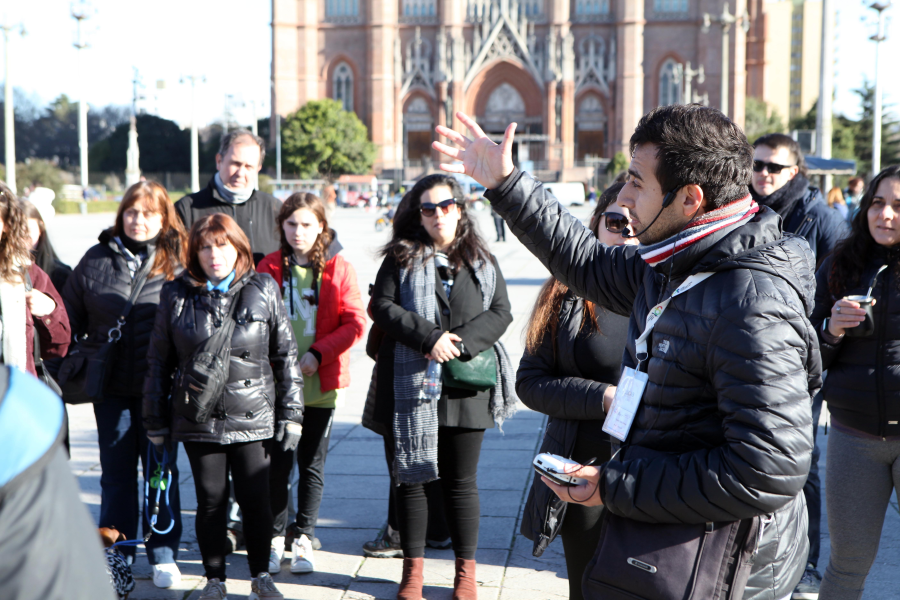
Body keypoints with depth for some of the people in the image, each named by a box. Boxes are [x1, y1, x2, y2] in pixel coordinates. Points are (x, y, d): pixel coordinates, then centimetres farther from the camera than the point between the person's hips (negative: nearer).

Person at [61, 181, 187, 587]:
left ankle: (163, 555, 18)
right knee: (116, 472, 10)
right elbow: (69, 317, 13)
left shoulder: (178, 263, -1)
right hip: (111, 387, 2)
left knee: (161, 469, 6)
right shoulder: (96, 260, 6)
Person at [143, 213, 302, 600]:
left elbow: (286, 354, 5)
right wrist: (155, 420, 7)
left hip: (253, 417, 0)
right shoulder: (177, 295, 3)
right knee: (211, 500, 8)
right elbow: (159, 361, 8)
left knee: (256, 498, 5)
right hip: (198, 419, 1)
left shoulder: (263, 290, 1)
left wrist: (291, 414, 2)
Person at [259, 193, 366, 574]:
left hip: (321, 384, 0)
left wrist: (319, 353, -14)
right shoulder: (269, 267, 3)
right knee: (277, 463, 3)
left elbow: (356, 322, -5)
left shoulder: (339, 269, -1)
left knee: (312, 464, 8)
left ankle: (303, 538, 20)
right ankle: (275, 538, 17)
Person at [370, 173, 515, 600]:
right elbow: (381, 306, -5)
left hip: (465, 386, 1)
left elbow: (500, 311, 2)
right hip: (409, 384, -1)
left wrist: (461, 342, -14)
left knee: (461, 481, 8)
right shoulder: (401, 258, 5)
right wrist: (429, 337, -17)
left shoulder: (482, 261, 10)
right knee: (411, 477, 6)